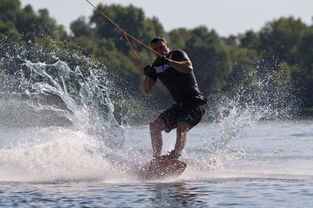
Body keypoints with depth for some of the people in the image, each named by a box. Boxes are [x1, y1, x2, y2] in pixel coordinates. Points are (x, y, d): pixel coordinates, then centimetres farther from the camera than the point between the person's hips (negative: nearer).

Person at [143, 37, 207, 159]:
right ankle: (156, 159, 8)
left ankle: (175, 157, -42)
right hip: (180, 105, 8)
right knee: (154, 126, 4)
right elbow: (146, 90, 8)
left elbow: (188, 68, -23)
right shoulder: (156, 66, 13)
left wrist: (169, 61, -26)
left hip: (194, 102, -8)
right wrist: (147, 74, -10)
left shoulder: (177, 54, -3)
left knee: (182, 127, -29)